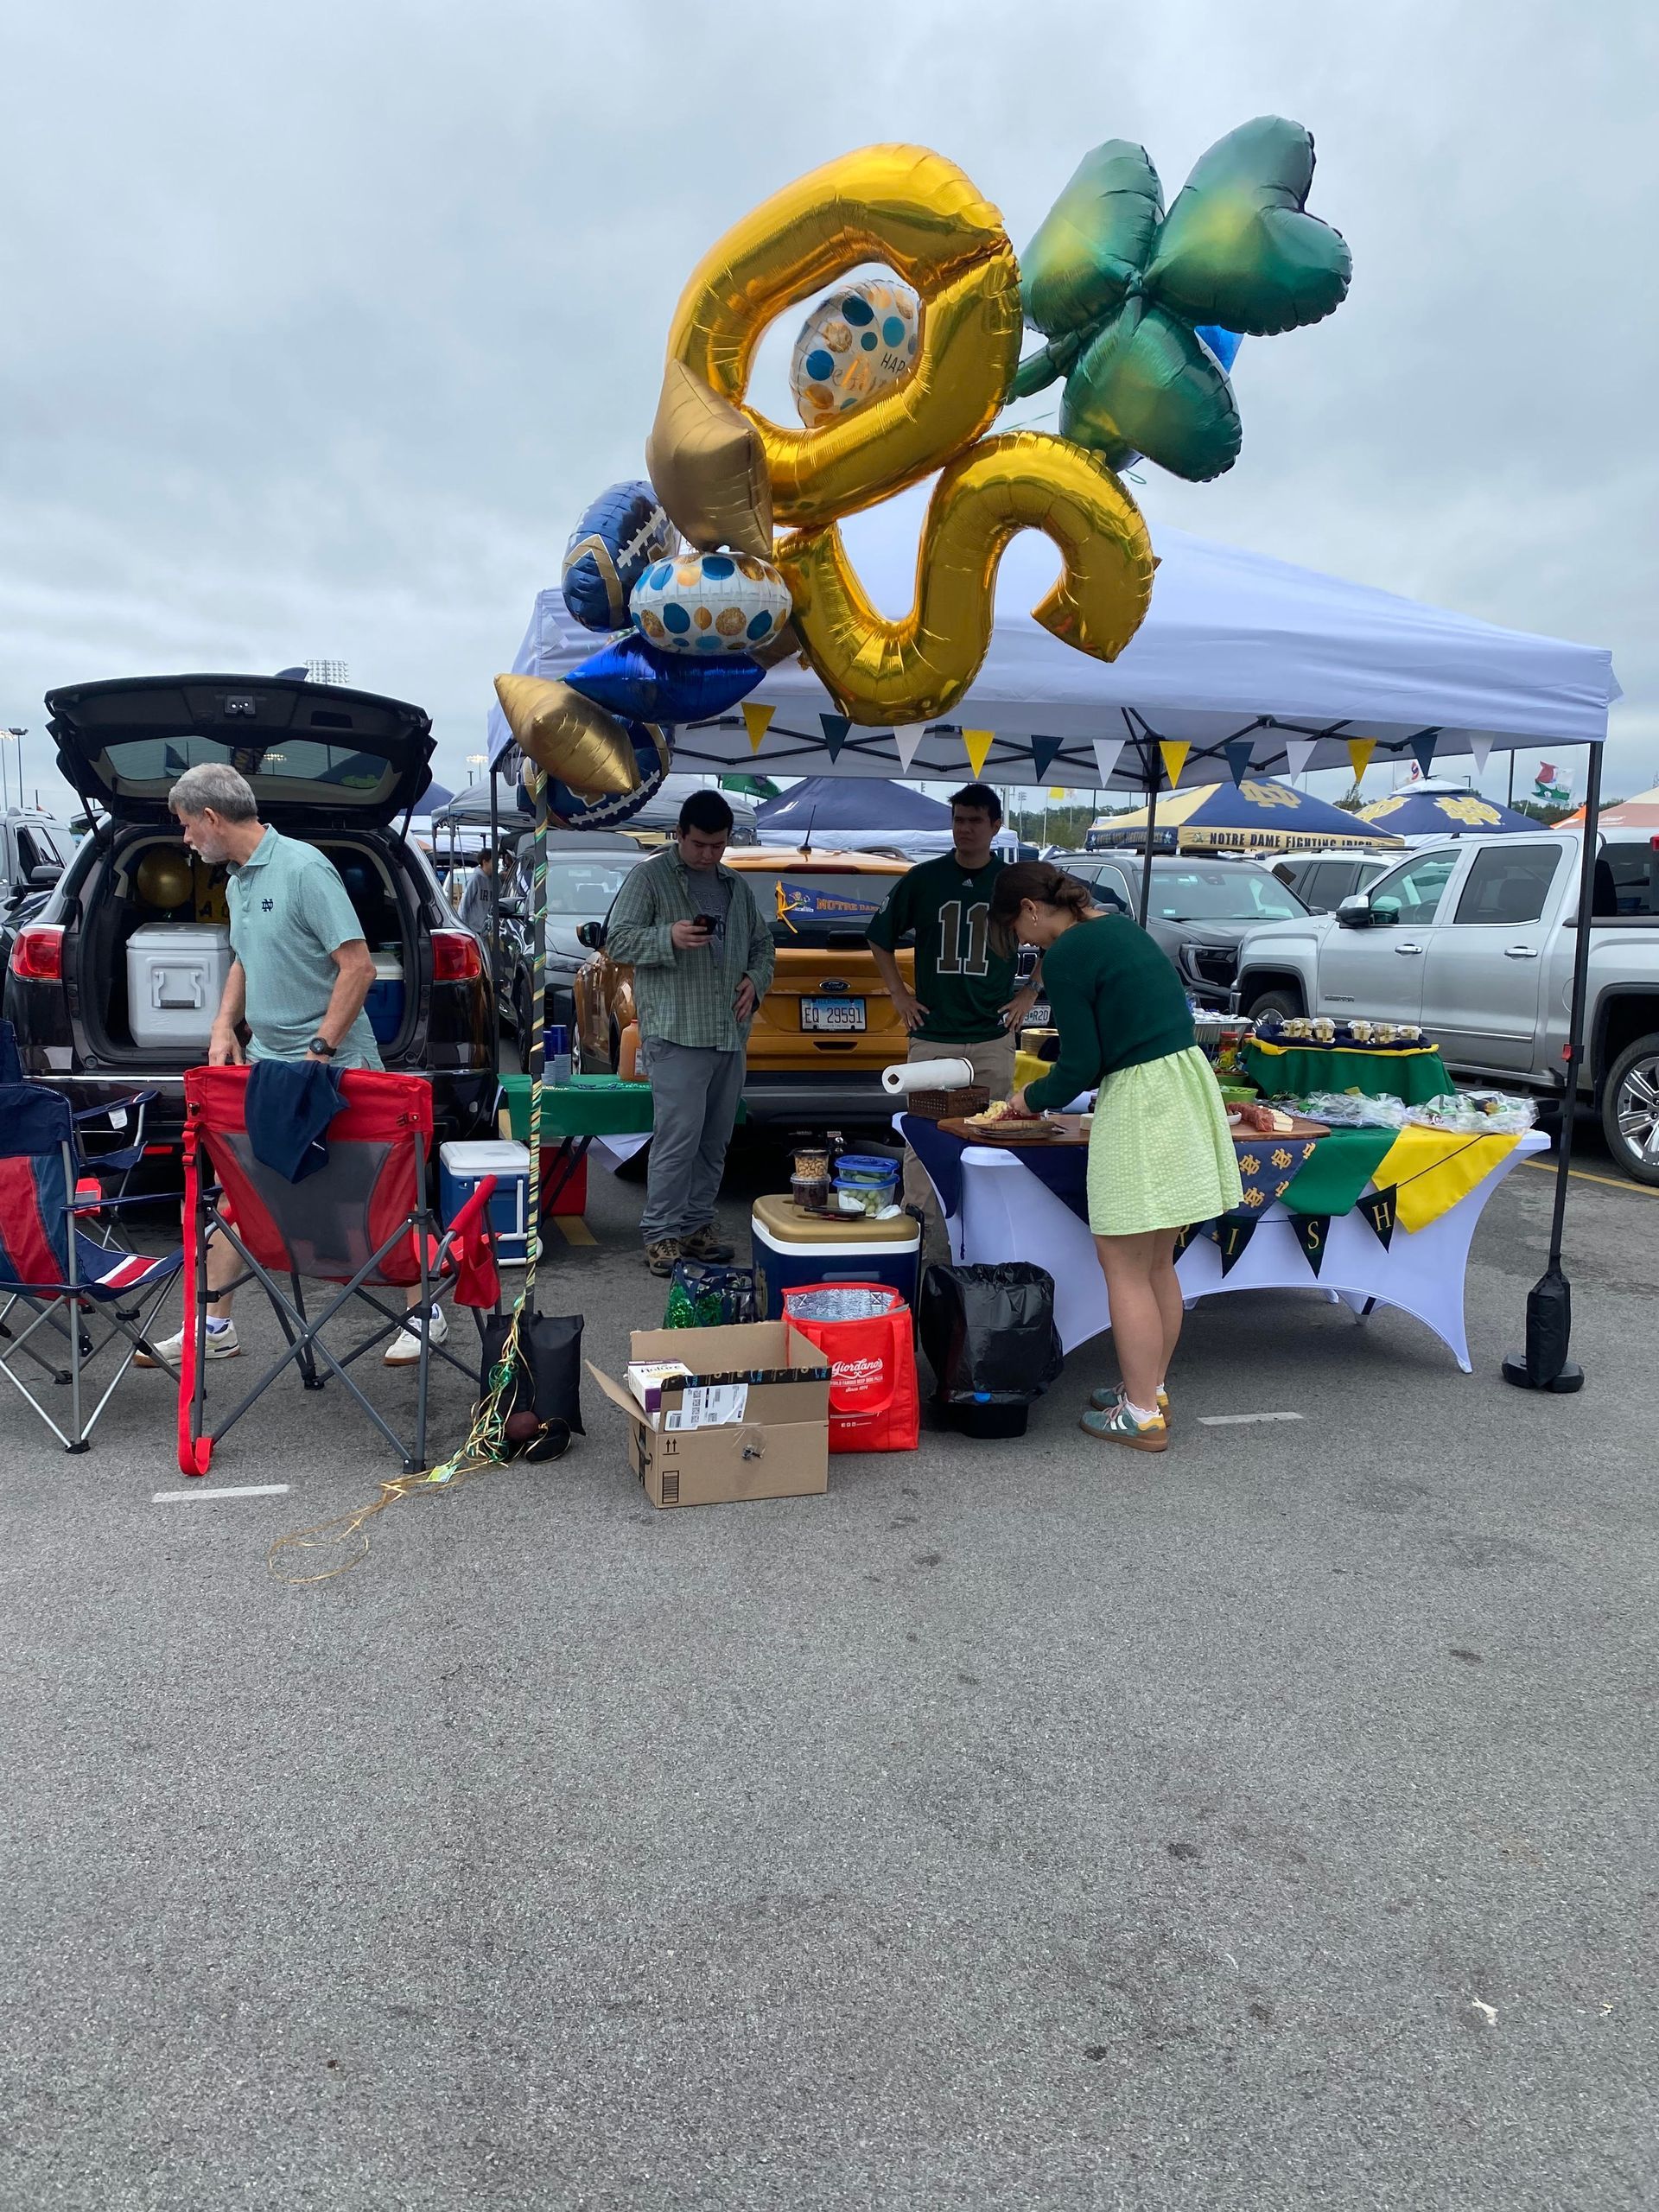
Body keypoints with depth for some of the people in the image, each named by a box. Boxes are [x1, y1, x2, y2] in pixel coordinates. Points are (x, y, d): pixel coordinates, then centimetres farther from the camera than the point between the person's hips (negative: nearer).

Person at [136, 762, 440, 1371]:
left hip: (331, 1066, -8)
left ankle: (424, 1310, 14)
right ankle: (214, 1325, 18)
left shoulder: (304, 869, -16)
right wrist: (223, 1026, 9)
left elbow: (358, 966, -20)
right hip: (263, 1062, 8)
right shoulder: (236, 881, 12)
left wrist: (319, 1051, -20)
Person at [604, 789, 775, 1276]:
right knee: (678, 1139, -9)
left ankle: (697, 1226, 21)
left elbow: (762, 943, 26)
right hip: (677, 1035, -6)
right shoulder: (649, 878, 0)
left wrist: (756, 979, 6)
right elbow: (617, 940, -6)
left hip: (730, 1036, 6)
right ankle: (660, 1235, 0)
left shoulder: (737, 887, 18)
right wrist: (669, 937, -23)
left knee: (714, 1141, 10)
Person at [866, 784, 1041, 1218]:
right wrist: (898, 994, 8)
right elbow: (880, 937, 16)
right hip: (931, 1037, 0)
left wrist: (1029, 994, 9)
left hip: (993, 1039, 0)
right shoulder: (923, 879, 5)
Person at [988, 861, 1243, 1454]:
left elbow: (1081, 1064, -13)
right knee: (1157, 1262, 18)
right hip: (1186, 1078, 9)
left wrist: (1032, 1099, 7)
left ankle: (1142, 1415, 9)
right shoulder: (1120, 926, 14)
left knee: (1124, 1265, 1)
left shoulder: (1065, 956, -14)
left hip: (1141, 1105, -9)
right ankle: (1152, 1390, 30)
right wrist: (1050, 1092, 22)